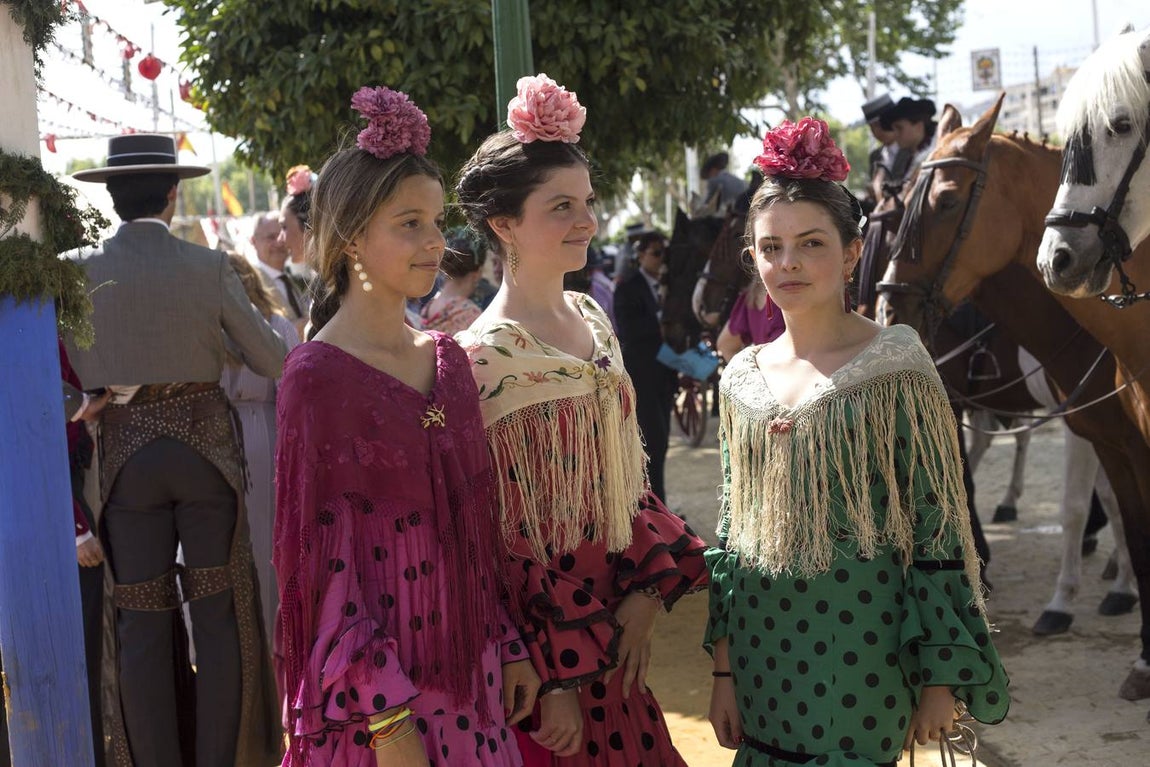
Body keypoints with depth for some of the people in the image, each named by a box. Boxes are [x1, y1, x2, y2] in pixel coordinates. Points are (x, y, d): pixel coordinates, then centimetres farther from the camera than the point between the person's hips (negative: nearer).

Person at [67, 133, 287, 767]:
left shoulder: (81, 274, -6)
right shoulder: (209, 267, -9)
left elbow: (78, 372, 0)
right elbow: (271, 359, -2)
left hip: (127, 453, 1)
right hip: (205, 445, -1)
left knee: (142, 620, 7)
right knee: (216, 611, 8)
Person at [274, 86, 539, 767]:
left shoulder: (447, 357, 6)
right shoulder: (320, 377, -13)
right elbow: (322, 555, -14)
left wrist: (511, 646, 10)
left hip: (468, 670, 6)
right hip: (379, 687, -6)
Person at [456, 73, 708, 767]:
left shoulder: (593, 322, 6)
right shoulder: (486, 359, -17)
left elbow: (627, 477, 10)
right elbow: (498, 536, -16)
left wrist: (648, 591, -3)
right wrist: (552, 677, -16)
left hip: (614, 627, 7)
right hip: (545, 637, -7)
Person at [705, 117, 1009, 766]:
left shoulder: (896, 371, -8)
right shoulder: (744, 378, 6)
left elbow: (938, 531, -8)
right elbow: (733, 525, 12)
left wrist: (941, 682, -10)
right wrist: (724, 669, 10)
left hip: (860, 652, -5)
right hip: (764, 652, 5)